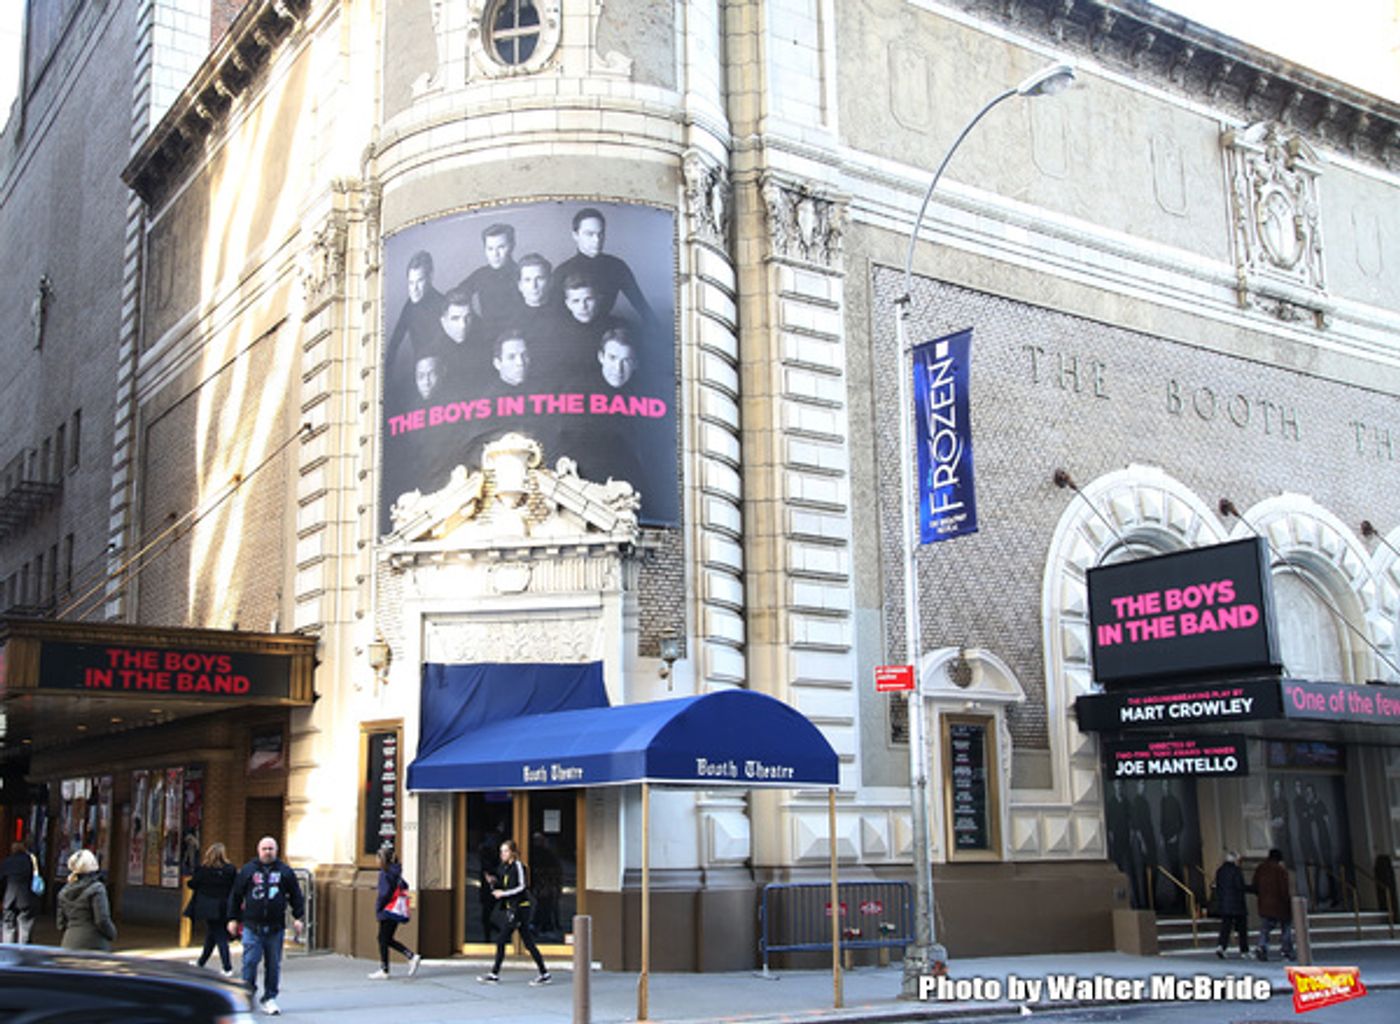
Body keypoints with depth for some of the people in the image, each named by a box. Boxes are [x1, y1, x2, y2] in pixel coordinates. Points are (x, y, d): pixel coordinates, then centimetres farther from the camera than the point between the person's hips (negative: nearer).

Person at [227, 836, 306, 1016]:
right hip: (252, 927, -1)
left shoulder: (285, 872, 7)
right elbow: (235, 896, 9)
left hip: (276, 927, 1)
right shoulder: (248, 870, 5)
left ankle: (270, 999, 15)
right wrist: (233, 919, 6)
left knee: (274, 965, 5)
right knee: (250, 961, -6)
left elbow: (296, 896, 10)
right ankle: (247, 994, 10)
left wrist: (298, 917, 2)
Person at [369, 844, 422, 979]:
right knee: (388, 940, 15)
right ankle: (412, 957, 8)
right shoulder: (396, 873, 11)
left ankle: (384, 971, 7)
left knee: (384, 940, 1)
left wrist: (378, 909, -12)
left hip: (387, 912, -9)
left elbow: (385, 893, -23)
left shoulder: (385, 874, -16)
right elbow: (404, 886, 21)